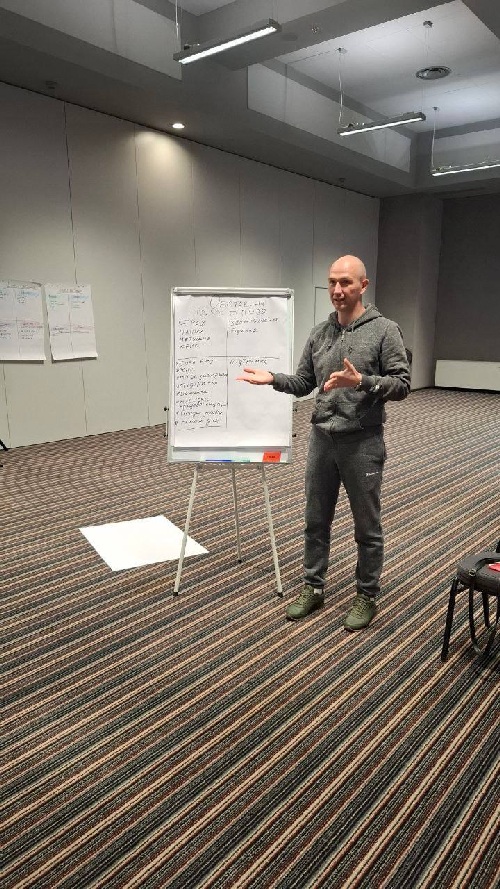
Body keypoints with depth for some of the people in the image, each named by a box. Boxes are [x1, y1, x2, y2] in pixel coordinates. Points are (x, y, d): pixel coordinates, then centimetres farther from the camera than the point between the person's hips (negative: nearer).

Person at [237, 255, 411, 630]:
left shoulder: (385, 329, -8)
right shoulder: (319, 333, 9)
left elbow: (401, 384, -11)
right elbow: (304, 383, 12)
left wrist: (361, 382, -27)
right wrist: (273, 378, -5)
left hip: (362, 443, -5)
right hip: (321, 440, 5)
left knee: (367, 528, 8)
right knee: (316, 522, 14)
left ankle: (367, 596, 25)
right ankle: (313, 588, 30)